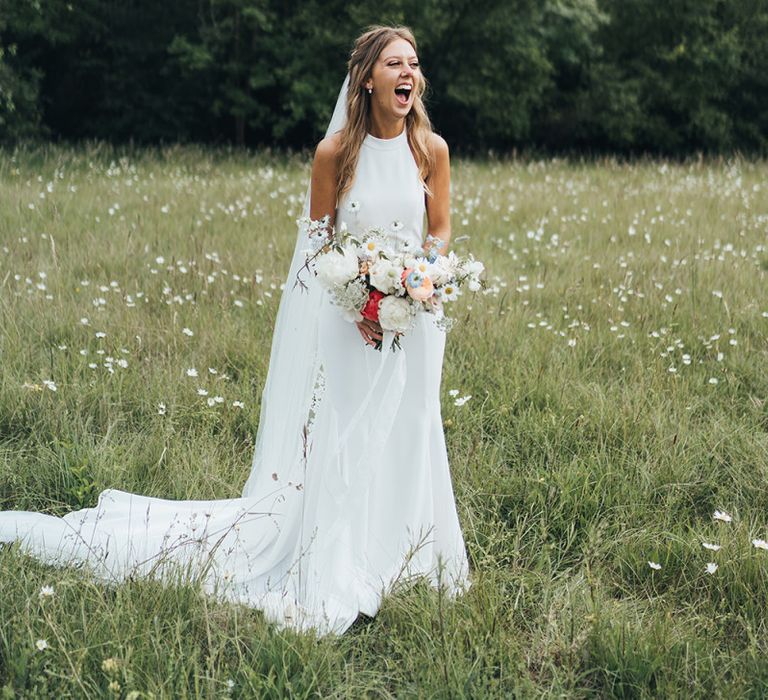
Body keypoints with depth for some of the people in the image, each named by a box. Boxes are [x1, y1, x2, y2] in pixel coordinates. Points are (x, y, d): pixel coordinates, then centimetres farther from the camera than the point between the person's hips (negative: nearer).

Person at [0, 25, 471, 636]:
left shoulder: (431, 149, -1)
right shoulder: (335, 151, -8)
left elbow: (441, 232, 7)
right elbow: (318, 240, -1)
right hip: (346, 316, -2)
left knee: (403, 442, 7)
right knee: (335, 443, -1)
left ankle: (395, 558, 23)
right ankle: (335, 578, 9)